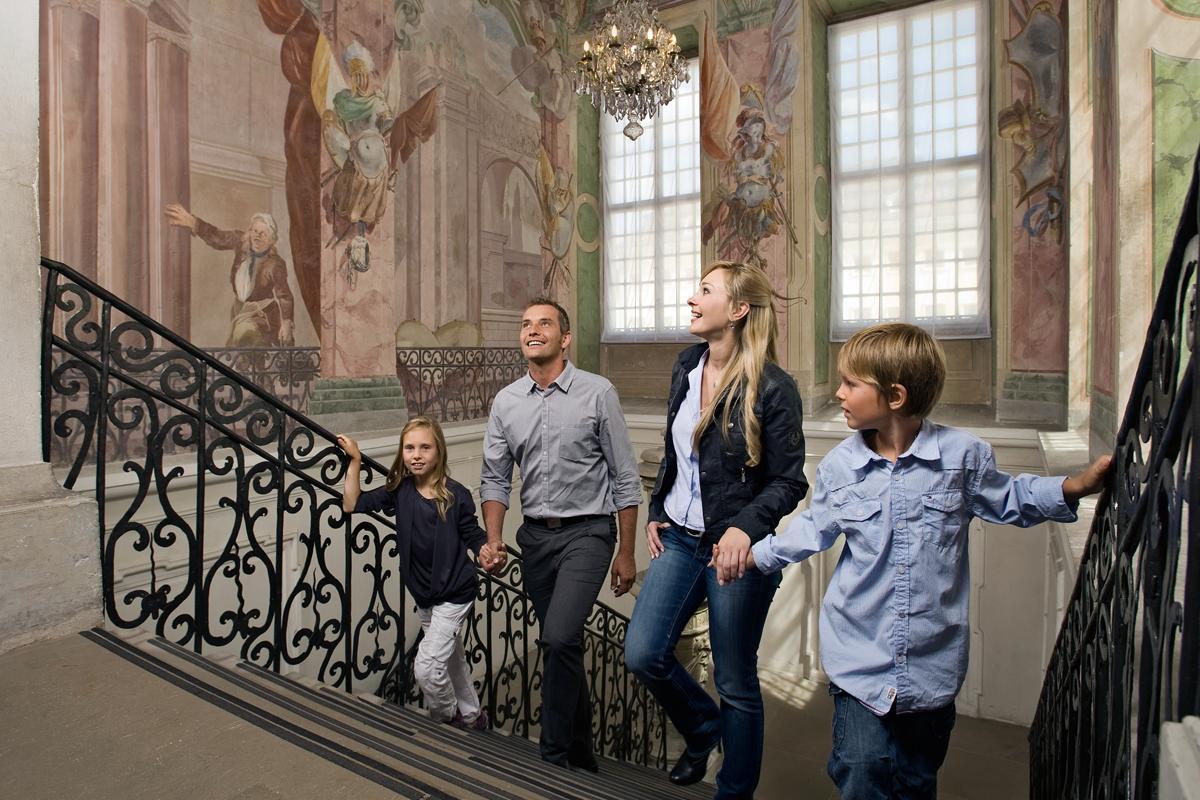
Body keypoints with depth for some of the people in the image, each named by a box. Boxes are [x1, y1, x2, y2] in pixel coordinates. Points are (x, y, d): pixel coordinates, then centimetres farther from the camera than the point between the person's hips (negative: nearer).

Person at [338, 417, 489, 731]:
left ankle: (449, 718, 23)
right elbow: (352, 504, -7)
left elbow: (474, 535, -9)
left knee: (426, 667, -7)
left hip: (454, 593, -5)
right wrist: (355, 459, -12)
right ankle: (471, 716, 44)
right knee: (451, 659, 22)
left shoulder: (456, 494, -17)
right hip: (423, 593, 6)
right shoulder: (400, 491, -5)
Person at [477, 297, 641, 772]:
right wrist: (494, 540, -6)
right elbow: (494, 479, 7)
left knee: (559, 639, -20)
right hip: (536, 536, 5)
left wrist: (626, 553, -5)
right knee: (561, 645, 15)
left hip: (587, 533, -4)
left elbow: (625, 479, -5)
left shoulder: (597, 393, -8)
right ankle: (580, 754, 34)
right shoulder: (506, 402, 3)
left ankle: (554, 755, 2)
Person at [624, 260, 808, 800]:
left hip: (734, 548, -6)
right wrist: (656, 512, 10)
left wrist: (746, 527, -26)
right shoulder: (686, 367, 5)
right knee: (642, 654, 5)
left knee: (735, 683, 9)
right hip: (679, 538, 6)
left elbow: (788, 482, -11)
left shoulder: (772, 386, -15)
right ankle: (703, 729, 37)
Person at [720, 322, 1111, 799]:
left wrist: (1074, 487, -1)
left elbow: (1007, 499, 11)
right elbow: (815, 528, 9)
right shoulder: (838, 465, -5)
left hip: (932, 661, 1)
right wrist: (756, 557, 4)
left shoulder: (962, 454, -7)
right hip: (861, 658, 0)